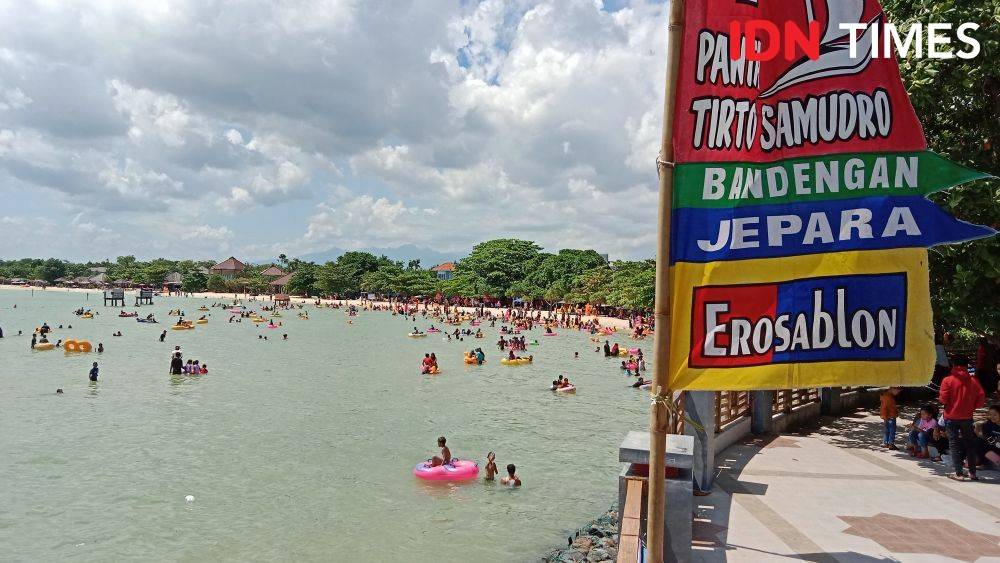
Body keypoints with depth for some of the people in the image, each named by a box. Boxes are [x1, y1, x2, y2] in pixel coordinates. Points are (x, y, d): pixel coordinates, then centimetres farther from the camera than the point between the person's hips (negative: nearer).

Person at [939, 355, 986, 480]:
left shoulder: (948, 380, -11)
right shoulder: (973, 380, -2)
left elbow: (943, 399, -14)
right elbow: (981, 399, -4)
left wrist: (939, 398, 8)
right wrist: (971, 407, 10)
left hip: (951, 417, -3)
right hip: (967, 417, 3)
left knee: (954, 444, 4)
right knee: (969, 443, 16)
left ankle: (959, 474, 0)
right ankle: (972, 473, 20)